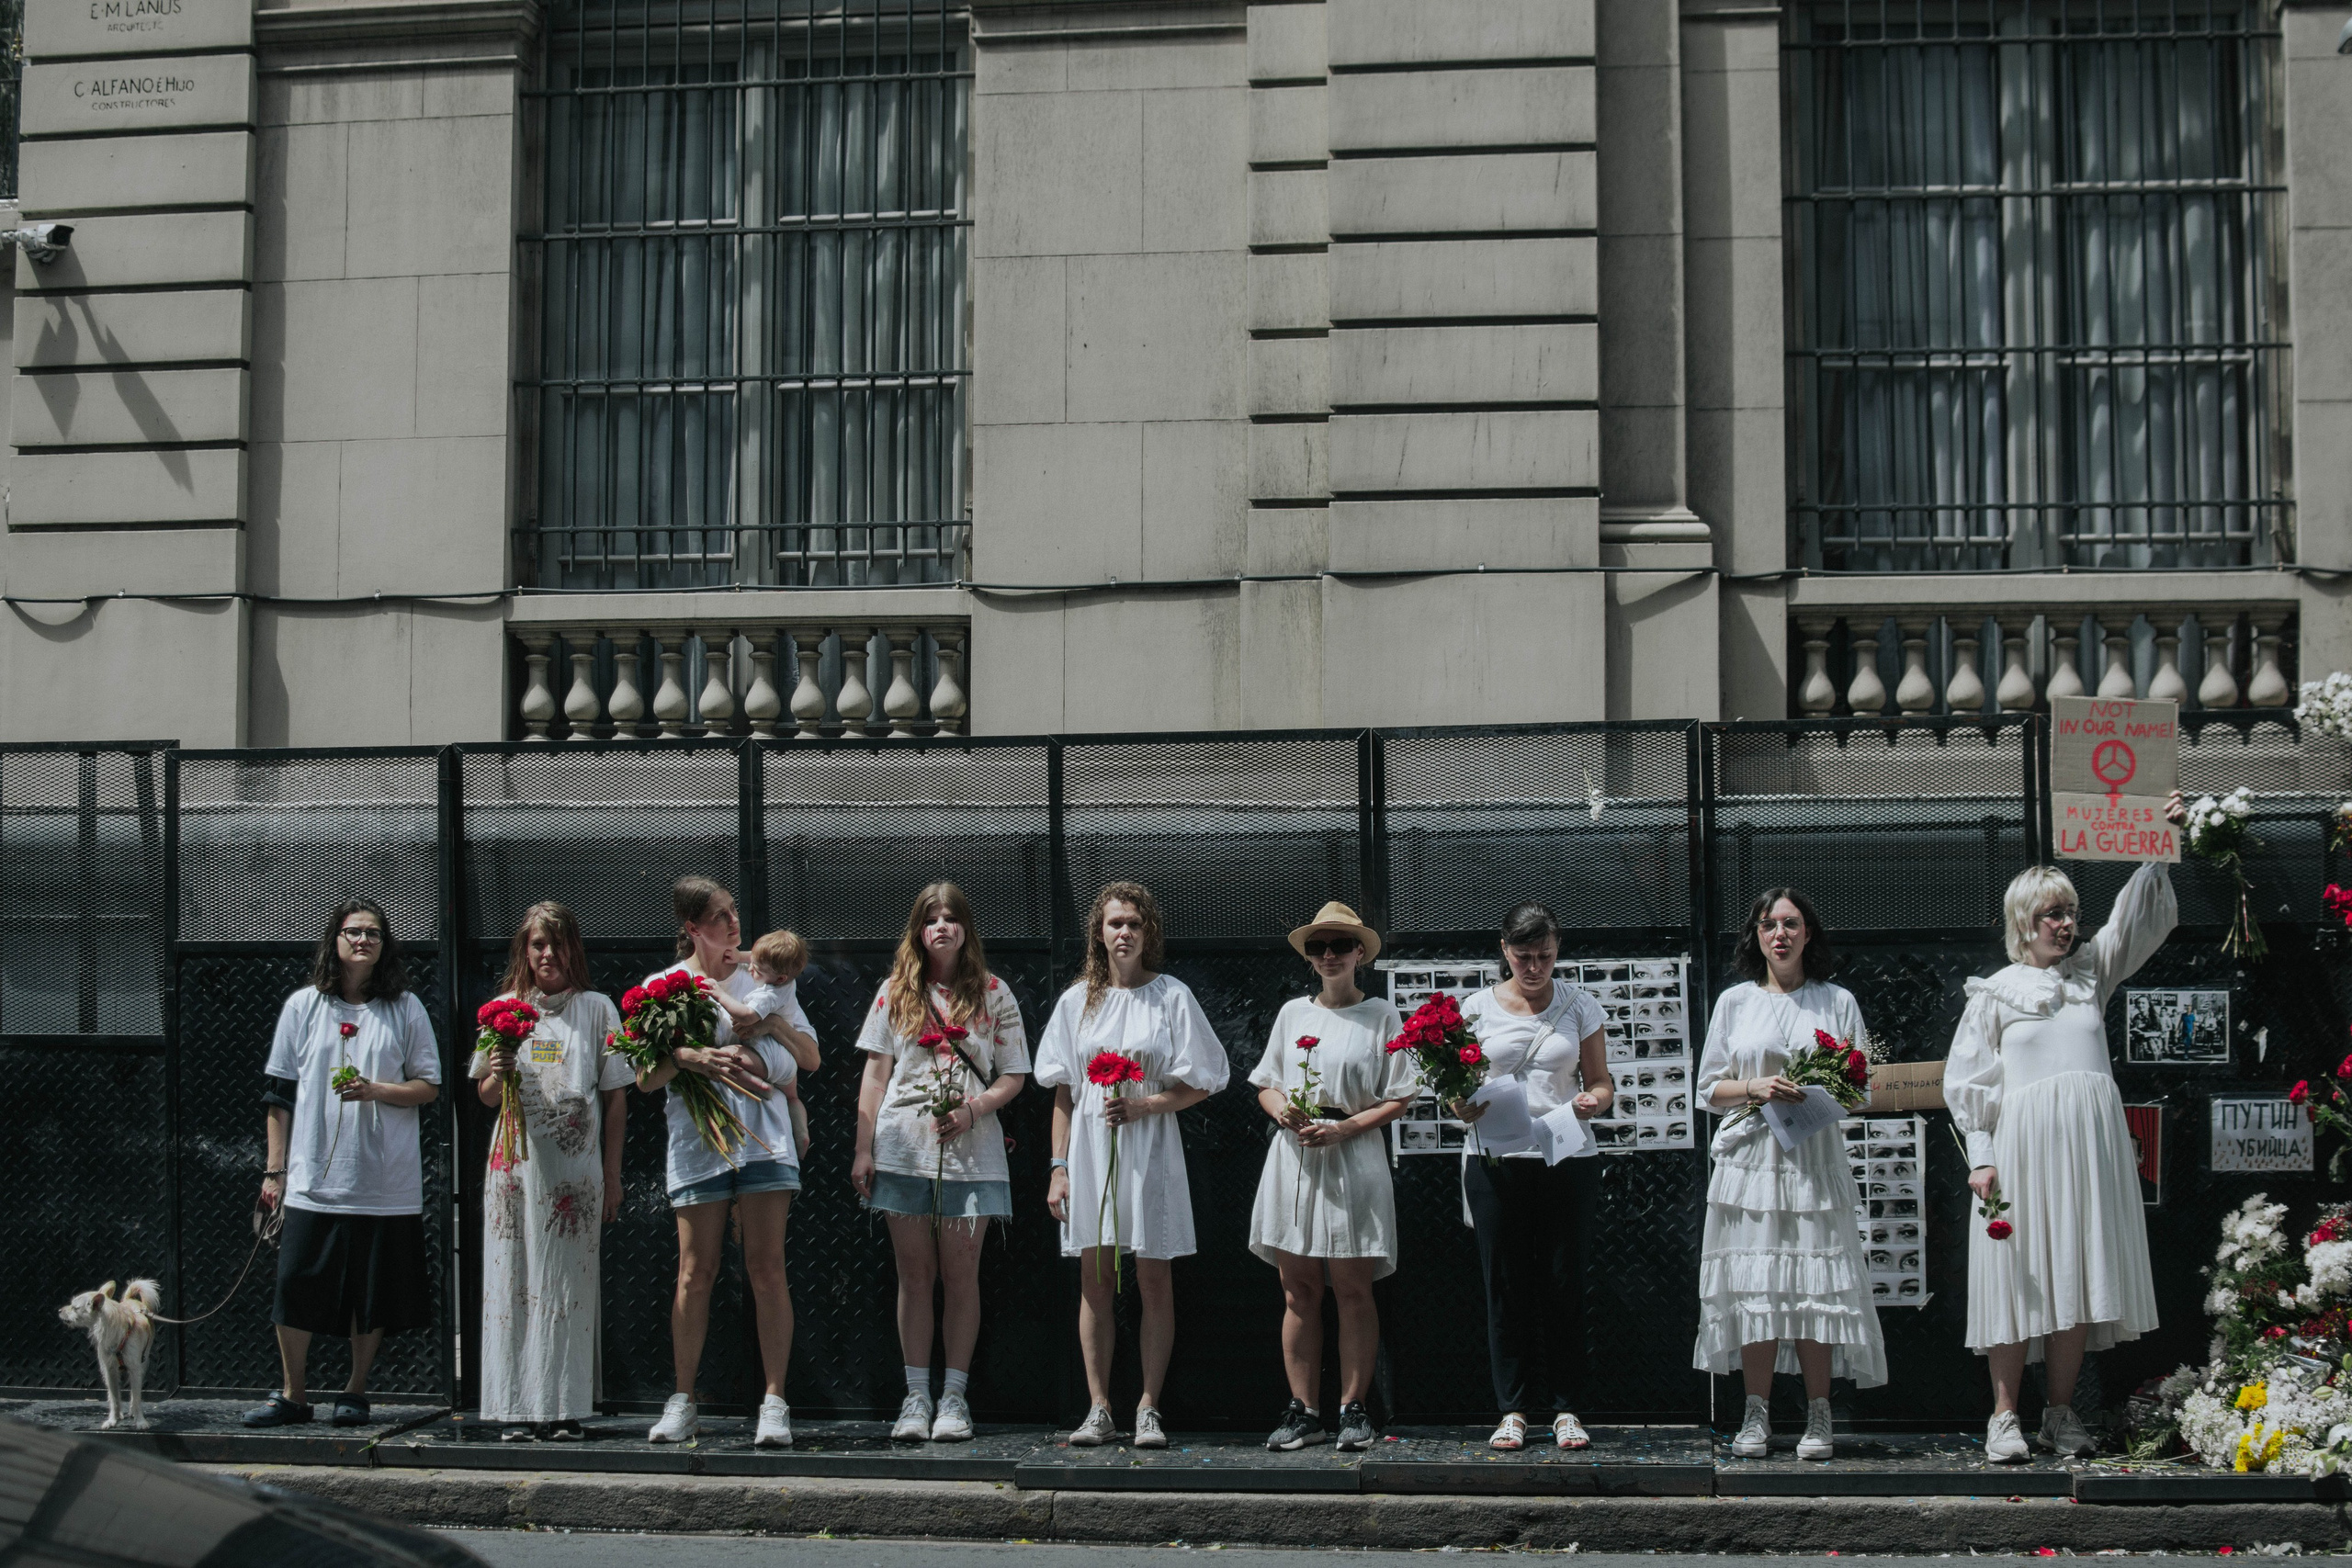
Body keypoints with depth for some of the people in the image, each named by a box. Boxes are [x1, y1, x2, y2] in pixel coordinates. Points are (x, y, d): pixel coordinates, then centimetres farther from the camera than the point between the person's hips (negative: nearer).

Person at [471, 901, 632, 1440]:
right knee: (514, 1281, -2)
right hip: (517, 1163, 2)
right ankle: (521, 1409, 2)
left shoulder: (597, 1009, 8)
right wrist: (497, 1075, -9)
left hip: (576, 1167, -2)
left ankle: (564, 1408, 0)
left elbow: (616, 1097, 7)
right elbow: (486, 1098, 14)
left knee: (567, 1285, -3)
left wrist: (612, 1176, 2)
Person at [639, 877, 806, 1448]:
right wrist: (686, 1058, -18)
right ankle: (683, 1402, 10)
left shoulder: (761, 976, 11)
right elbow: (646, 1077, 2)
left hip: (763, 1137, 0)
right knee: (695, 1274, -1)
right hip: (697, 1142, 0)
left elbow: (809, 1052, 9)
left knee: (767, 1269, -4)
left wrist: (757, 1056, -8)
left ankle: (774, 1403, -2)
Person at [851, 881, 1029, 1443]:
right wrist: (863, 1149, 2)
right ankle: (916, 1396, 7)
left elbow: (1014, 1076, 5)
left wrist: (972, 1109, -13)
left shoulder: (993, 994, 6)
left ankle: (955, 1396, 7)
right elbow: (876, 1075, 8)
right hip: (904, 1150, 1)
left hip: (969, 1152, -1)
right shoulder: (895, 992, 9)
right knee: (915, 1275, 3)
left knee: (960, 1275, 0)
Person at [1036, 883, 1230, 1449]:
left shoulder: (1171, 996, 2)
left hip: (1150, 1148, -2)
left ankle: (1149, 1410, 3)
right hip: (1089, 1146, 2)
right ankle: (1099, 1410, 6)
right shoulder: (1077, 1000, 10)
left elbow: (1198, 1085, 0)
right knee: (1095, 1279, 2)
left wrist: (1142, 1106, -15)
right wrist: (1059, 1167, 4)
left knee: (1153, 1279, -1)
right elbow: (1064, 1092, 10)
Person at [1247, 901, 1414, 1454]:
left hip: (1352, 1160, -3)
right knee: (1299, 1291, 3)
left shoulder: (1380, 1016, 2)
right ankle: (1303, 1411, 6)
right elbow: (1265, 1084, 19)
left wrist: (1346, 1127, -14)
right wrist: (1280, 1108, -3)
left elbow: (1400, 1100, -1)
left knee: (1353, 1290, -2)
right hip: (1292, 1159, 3)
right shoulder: (1292, 1013, 14)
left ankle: (1353, 1409, 4)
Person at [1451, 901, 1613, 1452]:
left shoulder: (1579, 1005, 7)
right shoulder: (1478, 1008, 7)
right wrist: (1463, 1107, -12)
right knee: (1505, 1283, 1)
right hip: (1495, 1160, 0)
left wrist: (1593, 1101, -13)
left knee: (1564, 1283, 0)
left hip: (1566, 1158, 0)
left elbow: (1602, 1083, 9)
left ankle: (1565, 1407, 8)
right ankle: (1512, 1408, 8)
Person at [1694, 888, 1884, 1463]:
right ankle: (1757, 1414, 2)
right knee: (1752, 1285, -4)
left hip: (1814, 1158, -1)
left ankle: (1817, 1416, -1)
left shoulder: (1837, 1002, 10)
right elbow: (1709, 1088, 11)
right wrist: (1756, 1087, -8)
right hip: (1749, 1155, 1)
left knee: (1815, 1282, -6)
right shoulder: (1735, 1002, 12)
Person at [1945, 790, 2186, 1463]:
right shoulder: (1996, 992, 6)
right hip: (2022, 1141, -3)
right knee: (2018, 1278, -4)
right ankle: (2005, 1416, 0)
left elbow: (2139, 917, 9)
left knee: (2078, 1277, 2)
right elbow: (1968, 1080, 4)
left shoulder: (2092, 971, 15)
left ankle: (2061, 1413, 9)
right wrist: (1980, 1156, -5)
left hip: (2091, 1138, 3)